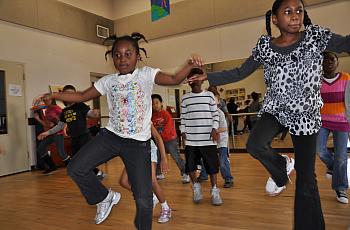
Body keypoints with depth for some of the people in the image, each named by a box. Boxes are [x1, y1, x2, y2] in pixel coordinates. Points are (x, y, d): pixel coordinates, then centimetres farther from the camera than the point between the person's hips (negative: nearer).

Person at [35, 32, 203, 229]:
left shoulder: (146, 74, -4)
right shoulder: (108, 81, 7)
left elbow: (174, 79, -18)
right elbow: (81, 96, 14)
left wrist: (189, 65, -37)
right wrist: (54, 95, 5)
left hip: (139, 143, -3)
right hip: (111, 136, 4)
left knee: (143, 199, -2)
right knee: (76, 169, -4)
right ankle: (105, 197, 20)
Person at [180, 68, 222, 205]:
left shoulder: (209, 95, 4)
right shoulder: (185, 98, 8)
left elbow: (215, 114, 4)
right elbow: (183, 117, 10)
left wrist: (214, 129, -7)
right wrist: (183, 131, 1)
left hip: (208, 139, -1)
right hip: (190, 139, 2)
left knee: (212, 165, 3)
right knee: (190, 166, 5)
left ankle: (214, 191, 21)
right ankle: (196, 187, 29)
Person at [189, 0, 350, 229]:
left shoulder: (316, 36, -2)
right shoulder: (265, 46, 1)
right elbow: (239, 73, 5)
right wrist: (207, 77, 0)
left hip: (307, 114, -1)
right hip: (275, 109, 1)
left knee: (306, 177, 4)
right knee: (255, 145, -28)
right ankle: (281, 167, 8)